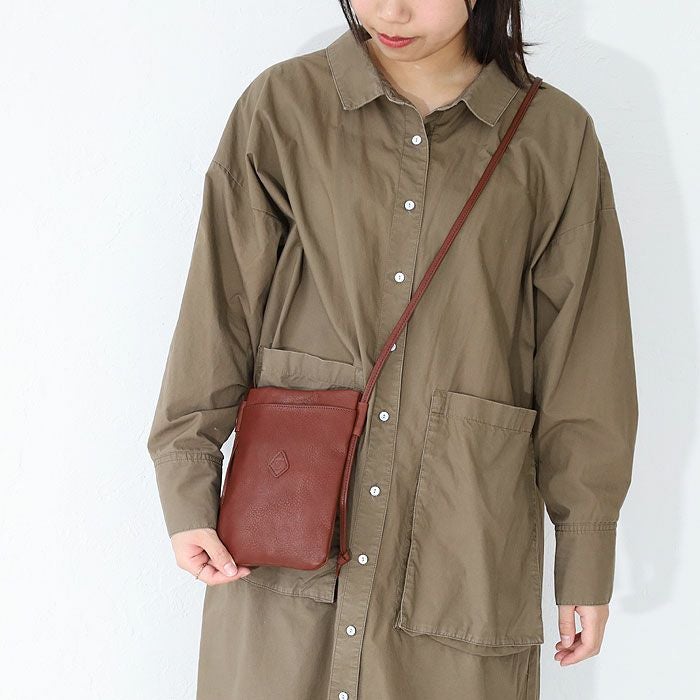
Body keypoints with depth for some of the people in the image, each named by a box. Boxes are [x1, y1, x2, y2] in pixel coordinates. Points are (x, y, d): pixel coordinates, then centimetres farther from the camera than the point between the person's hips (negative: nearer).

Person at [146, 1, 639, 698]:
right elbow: (222, 303, 1)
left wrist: (586, 557, 4)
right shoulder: (283, 105, 0)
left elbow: (582, 362, 3)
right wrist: (188, 491, -4)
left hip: (463, 537, 0)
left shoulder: (555, 136, 0)